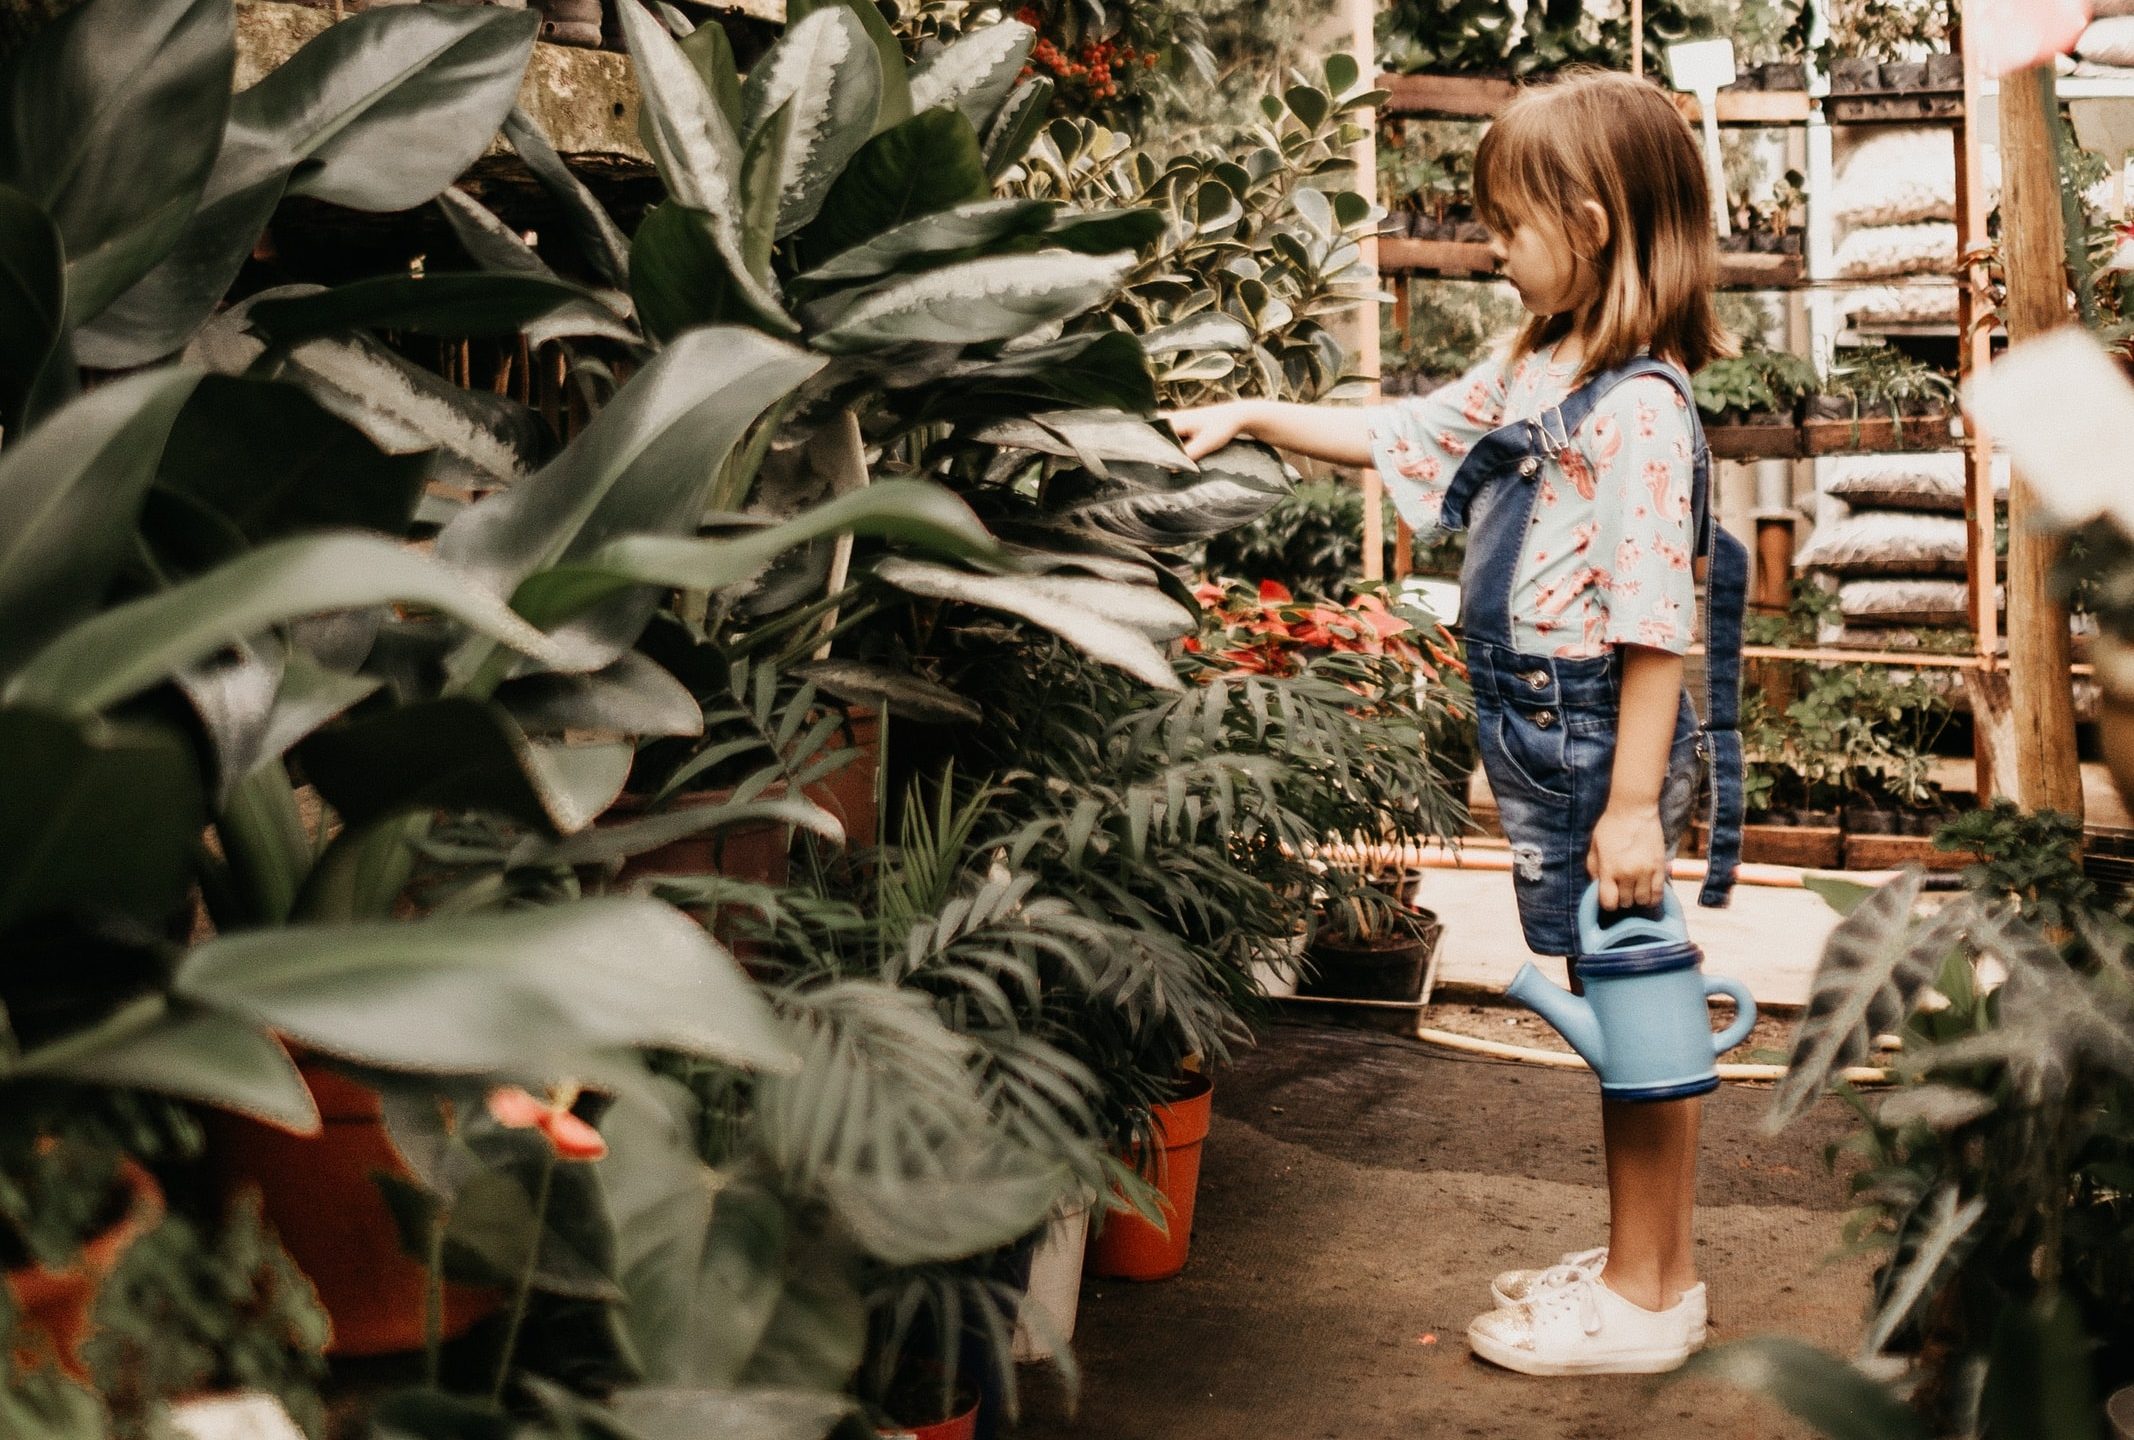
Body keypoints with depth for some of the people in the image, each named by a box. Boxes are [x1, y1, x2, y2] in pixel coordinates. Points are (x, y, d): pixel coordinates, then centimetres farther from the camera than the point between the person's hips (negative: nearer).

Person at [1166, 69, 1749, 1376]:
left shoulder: (1641, 408, -19)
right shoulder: (1532, 371, 11)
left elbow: (1653, 624, -22)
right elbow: (1406, 435, 25)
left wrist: (1635, 804, -22)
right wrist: (1252, 417, 22)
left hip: (1605, 736, -9)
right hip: (1541, 737, 9)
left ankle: (1649, 1297, 14)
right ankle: (1647, 1259, 29)